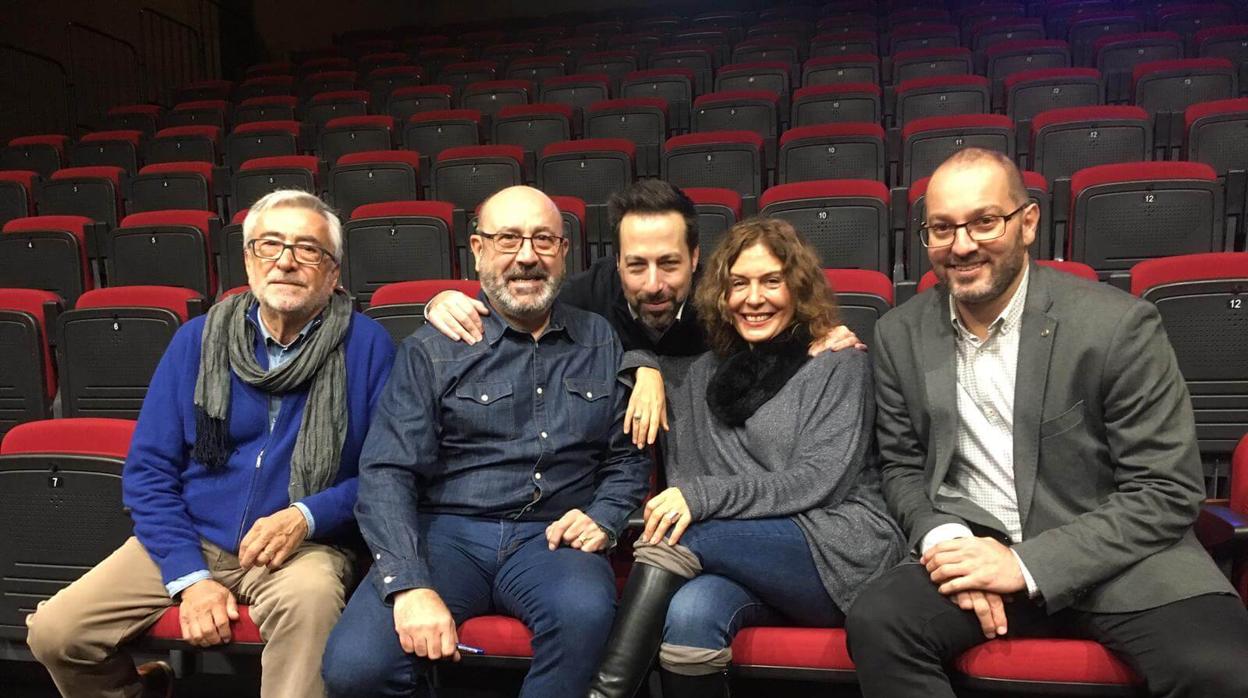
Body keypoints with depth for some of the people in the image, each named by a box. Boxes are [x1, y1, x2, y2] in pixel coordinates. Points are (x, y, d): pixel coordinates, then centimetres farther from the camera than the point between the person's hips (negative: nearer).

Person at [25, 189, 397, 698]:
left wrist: (307, 517, -18)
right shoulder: (198, 340, 4)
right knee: (52, 633, -7)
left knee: (309, 599, -36)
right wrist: (190, 576, -7)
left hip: (304, 545, -4)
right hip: (190, 538, 4)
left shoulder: (366, 346, -5)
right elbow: (149, 469, 4)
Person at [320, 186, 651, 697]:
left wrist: (602, 519, -4)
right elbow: (386, 474, -5)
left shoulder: (601, 343, 12)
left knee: (584, 613, -34)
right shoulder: (432, 351, 3)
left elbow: (628, 457, 16)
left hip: (551, 538, 1)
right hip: (446, 531, 0)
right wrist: (411, 586, -19)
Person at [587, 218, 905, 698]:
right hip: (742, 562, 3)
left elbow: (821, 480, -7)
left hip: (840, 553, -2)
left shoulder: (839, 364, 4)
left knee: (684, 536, -29)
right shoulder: (699, 372, 17)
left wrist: (703, 496, -18)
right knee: (688, 616, -34)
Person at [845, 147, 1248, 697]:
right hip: (973, 549, 2)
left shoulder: (1117, 324, -10)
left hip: (1114, 553, -1)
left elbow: (1167, 493, -9)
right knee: (875, 624, -24)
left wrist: (1027, 563, -18)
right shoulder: (900, 334, 1)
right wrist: (946, 540, -12)